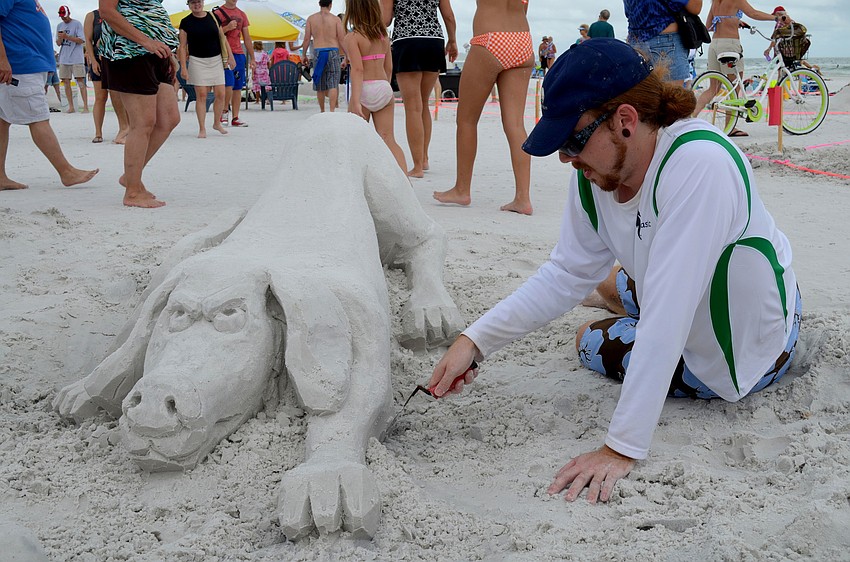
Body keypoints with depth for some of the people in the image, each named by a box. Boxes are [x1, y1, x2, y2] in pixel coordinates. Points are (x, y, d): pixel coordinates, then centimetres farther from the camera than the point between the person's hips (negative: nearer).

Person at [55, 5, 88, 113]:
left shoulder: (77, 24, -1)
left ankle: (85, 106, -12)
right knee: (66, 82, 4)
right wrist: (60, 38, -7)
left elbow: (81, 40, -9)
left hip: (76, 58, -6)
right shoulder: (59, 25, 15)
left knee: (80, 81, -10)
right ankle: (71, 107, 8)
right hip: (64, 59, 6)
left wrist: (67, 36, -17)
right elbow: (58, 43, 15)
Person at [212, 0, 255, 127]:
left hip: (239, 54, 5)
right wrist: (227, 28, -17)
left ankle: (235, 118, 8)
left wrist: (252, 58, 16)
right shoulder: (217, 13, -1)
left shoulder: (241, 14, 16)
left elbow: (247, 38, 18)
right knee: (228, 84, -15)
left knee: (238, 87, 4)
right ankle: (224, 110, 8)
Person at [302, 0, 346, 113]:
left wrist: (303, 54, 12)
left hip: (318, 52, 2)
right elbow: (342, 40, -4)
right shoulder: (336, 19, -1)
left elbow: (307, 39, 3)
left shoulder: (311, 18, 4)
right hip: (333, 51, -2)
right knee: (333, 84, -2)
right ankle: (332, 110, -13)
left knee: (320, 84, 12)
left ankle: (322, 111, 20)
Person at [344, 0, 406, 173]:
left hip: (364, 90, -5)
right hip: (384, 88, 5)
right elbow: (388, 68, 13)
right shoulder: (383, 36, 9)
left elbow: (357, 69, -18)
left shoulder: (352, 37, -8)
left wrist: (355, 101, -23)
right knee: (388, 139, 0)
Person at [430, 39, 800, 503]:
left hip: (743, 356, -8)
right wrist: (475, 340, -19)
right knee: (609, 284, 27)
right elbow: (568, 273, -9)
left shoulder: (698, 164, -39)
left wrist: (623, 448, -38)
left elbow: (664, 325, -40)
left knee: (589, 342, 4)